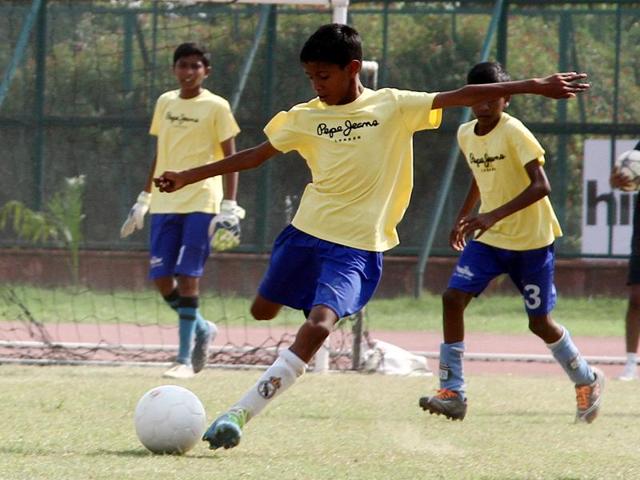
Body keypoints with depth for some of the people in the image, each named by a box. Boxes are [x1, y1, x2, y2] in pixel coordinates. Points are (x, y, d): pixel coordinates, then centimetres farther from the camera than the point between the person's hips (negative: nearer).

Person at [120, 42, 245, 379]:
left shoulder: (216, 107, -3)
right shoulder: (165, 102, 12)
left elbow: (230, 157, -3)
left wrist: (229, 206, -11)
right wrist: (145, 198, 19)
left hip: (201, 203, -5)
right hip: (164, 203, 5)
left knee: (188, 276, -10)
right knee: (161, 277, 0)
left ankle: (185, 359, -6)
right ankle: (201, 328, 24)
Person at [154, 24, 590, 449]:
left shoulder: (393, 106, -3)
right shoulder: (305, 118, 6)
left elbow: (462, 96, -6)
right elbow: (256, 155, 13)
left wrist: (535, 86, -11)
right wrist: (188, 177, 11)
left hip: (357, 247, -5)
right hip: (306, 230, 5)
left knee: (318, 325, -23)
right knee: (263, 311, 14)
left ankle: (241, 413, -24)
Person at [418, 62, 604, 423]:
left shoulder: (514, 133, -19)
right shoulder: (466, 135, 3)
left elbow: (541, 185, -27)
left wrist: (495, 215, -36)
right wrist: (464, 216, 16)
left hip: (532, 240, -6)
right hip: (489, 238, 6)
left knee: (540, 322, 3)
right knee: (453, 298, -14)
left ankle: (588, 382, 29)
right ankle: (453, 393, -12)